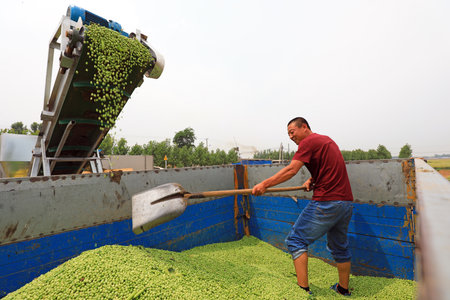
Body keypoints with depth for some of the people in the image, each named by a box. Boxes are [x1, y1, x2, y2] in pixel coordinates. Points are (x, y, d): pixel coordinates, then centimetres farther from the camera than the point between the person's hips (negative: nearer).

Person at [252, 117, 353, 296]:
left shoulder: (309, 141, -8)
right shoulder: (326, 140, 19)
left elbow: (291, 170, -19)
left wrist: (265, 184, -18)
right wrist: (312, 180, 8)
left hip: (326, 203, -9)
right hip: (346, 202, 10)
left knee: (296, 240, -3)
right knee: (340, 246, 22)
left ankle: (303, 288, -3)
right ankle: (344, 289, 37)